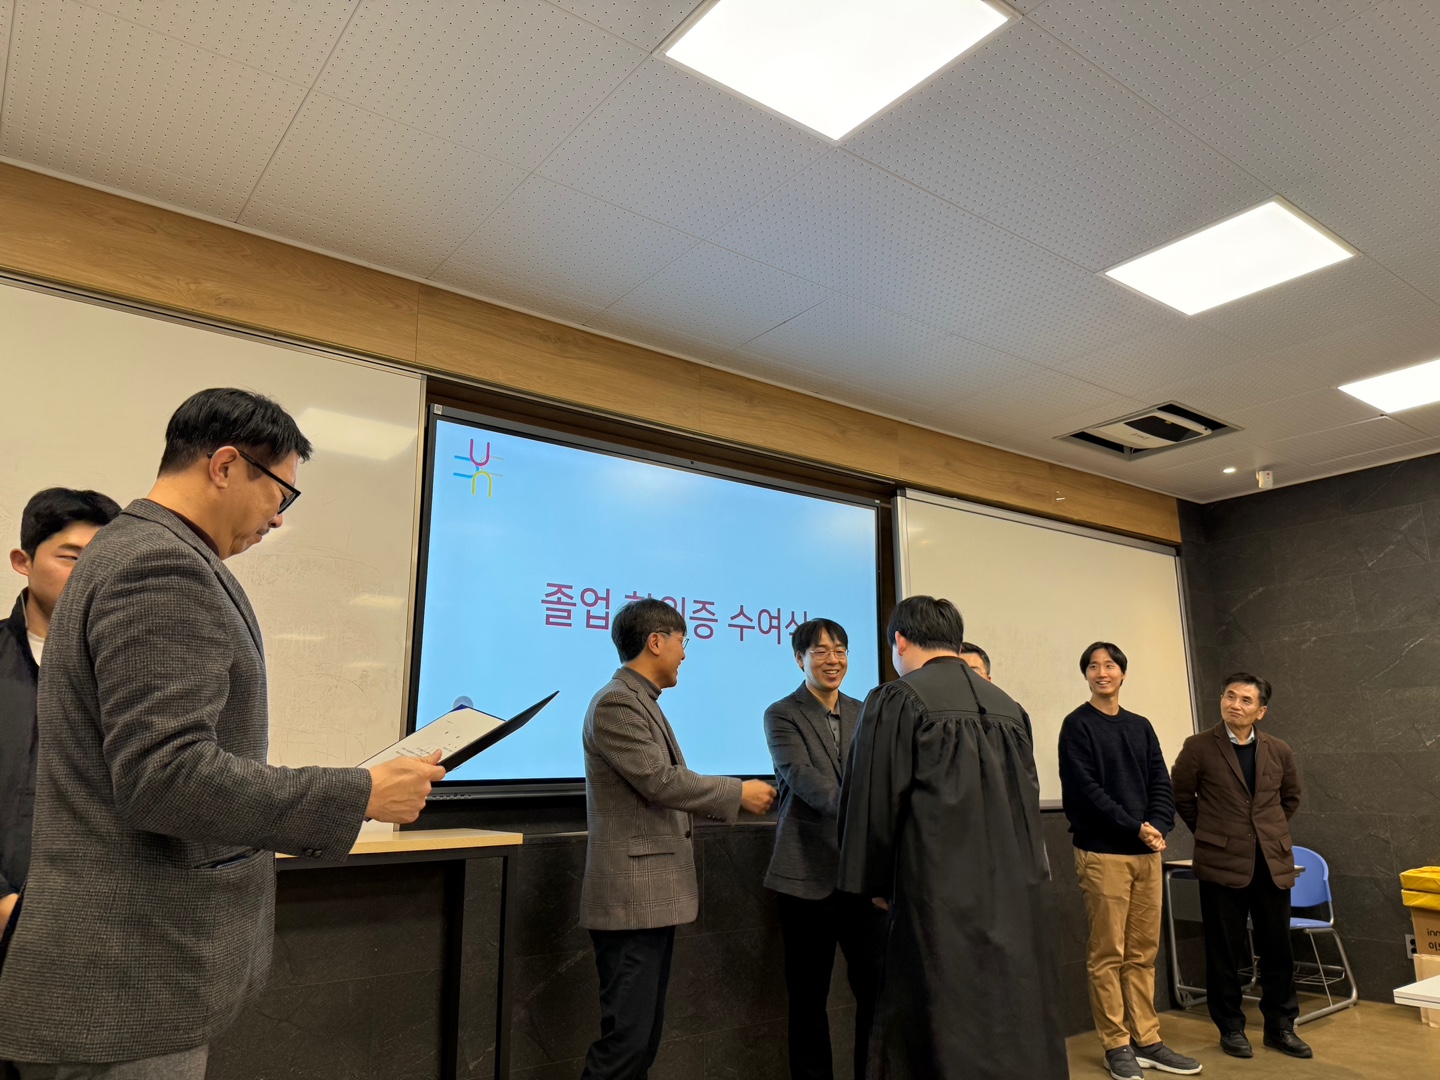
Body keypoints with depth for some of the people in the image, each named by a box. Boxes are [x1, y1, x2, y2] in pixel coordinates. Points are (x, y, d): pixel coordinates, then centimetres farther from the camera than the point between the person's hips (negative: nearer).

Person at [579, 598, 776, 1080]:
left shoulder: (640, 702, 16)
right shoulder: (616, 702, -16)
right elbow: (659, 780, -20)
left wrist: (730, 803, 14)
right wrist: (738, 792, -11)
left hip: (653, 894, 10)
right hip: (632, 895, -10)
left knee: (646, 1036, 16)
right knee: (626, 1038, -4)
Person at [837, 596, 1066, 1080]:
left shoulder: (896, 700, -9)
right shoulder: (1009, 708, 9)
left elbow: (872, 802, -9)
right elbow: (1029, 800, 16)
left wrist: (875, 885, 5)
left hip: (942, 898, -6)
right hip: (1017, 895, 6)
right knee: (1018, 1033, 16)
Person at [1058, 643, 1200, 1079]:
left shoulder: (1140, 726, 14)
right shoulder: (1077, 725, -4)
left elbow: (1161, 784, 10)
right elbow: (1085, 789, -11)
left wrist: (1159, 827, -8)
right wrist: (1136, 827, -14)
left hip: (1147, 852, 5)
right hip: (1102, 854, -5)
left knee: (1143, 953, 10)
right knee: (1108, 955, 1)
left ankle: (1146, 1040, 19)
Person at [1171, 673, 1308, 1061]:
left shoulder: (1278, 751, 4)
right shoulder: (1198, 747, -6)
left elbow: (1290, 798, 20)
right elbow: (1181, 796, 3)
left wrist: (1271, 833, 14)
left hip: (1273, 862, 3)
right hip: (1223, 863, -3)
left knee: (1278, 949, 10)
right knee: (1225, 952, 5)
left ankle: (1280, 1026, 26)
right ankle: (1231, 1027, 19)